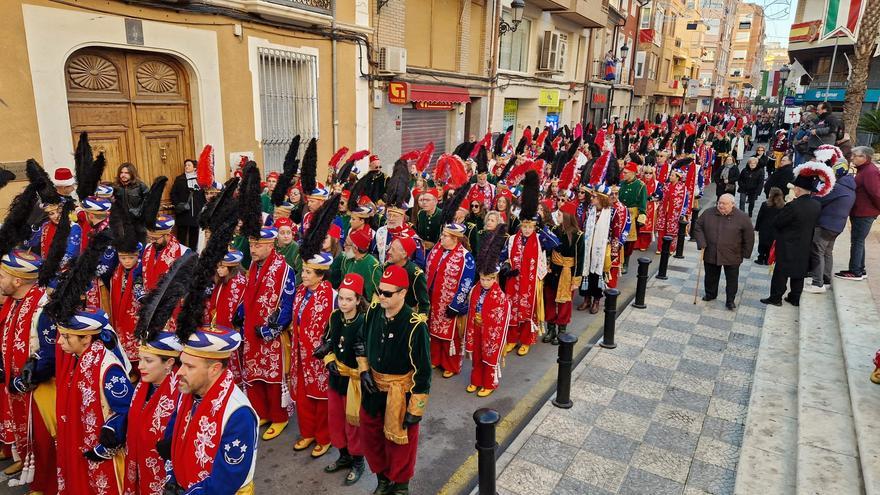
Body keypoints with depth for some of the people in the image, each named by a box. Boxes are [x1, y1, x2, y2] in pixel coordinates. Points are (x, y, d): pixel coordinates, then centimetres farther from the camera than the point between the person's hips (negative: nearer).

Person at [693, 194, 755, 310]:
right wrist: (702, 244, -6)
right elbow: (698, 227, 5)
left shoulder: (742, 217, -10)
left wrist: (746, 253, -1)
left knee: (732, 279, 8)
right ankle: (710, 294, 38)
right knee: (711, 276, 18)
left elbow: (749, 237, -3)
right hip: (710, 254, 2)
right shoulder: (708, 214, -4)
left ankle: (730, 300, 22)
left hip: (732, 256, -2)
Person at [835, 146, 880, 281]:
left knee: (857, 241, -5)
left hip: (864, 214, -10)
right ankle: (860, 270, 24)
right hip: (860, 212, 10)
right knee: (858, 241, 15)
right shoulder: (863, 169, 15)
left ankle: (855, 272, 1)